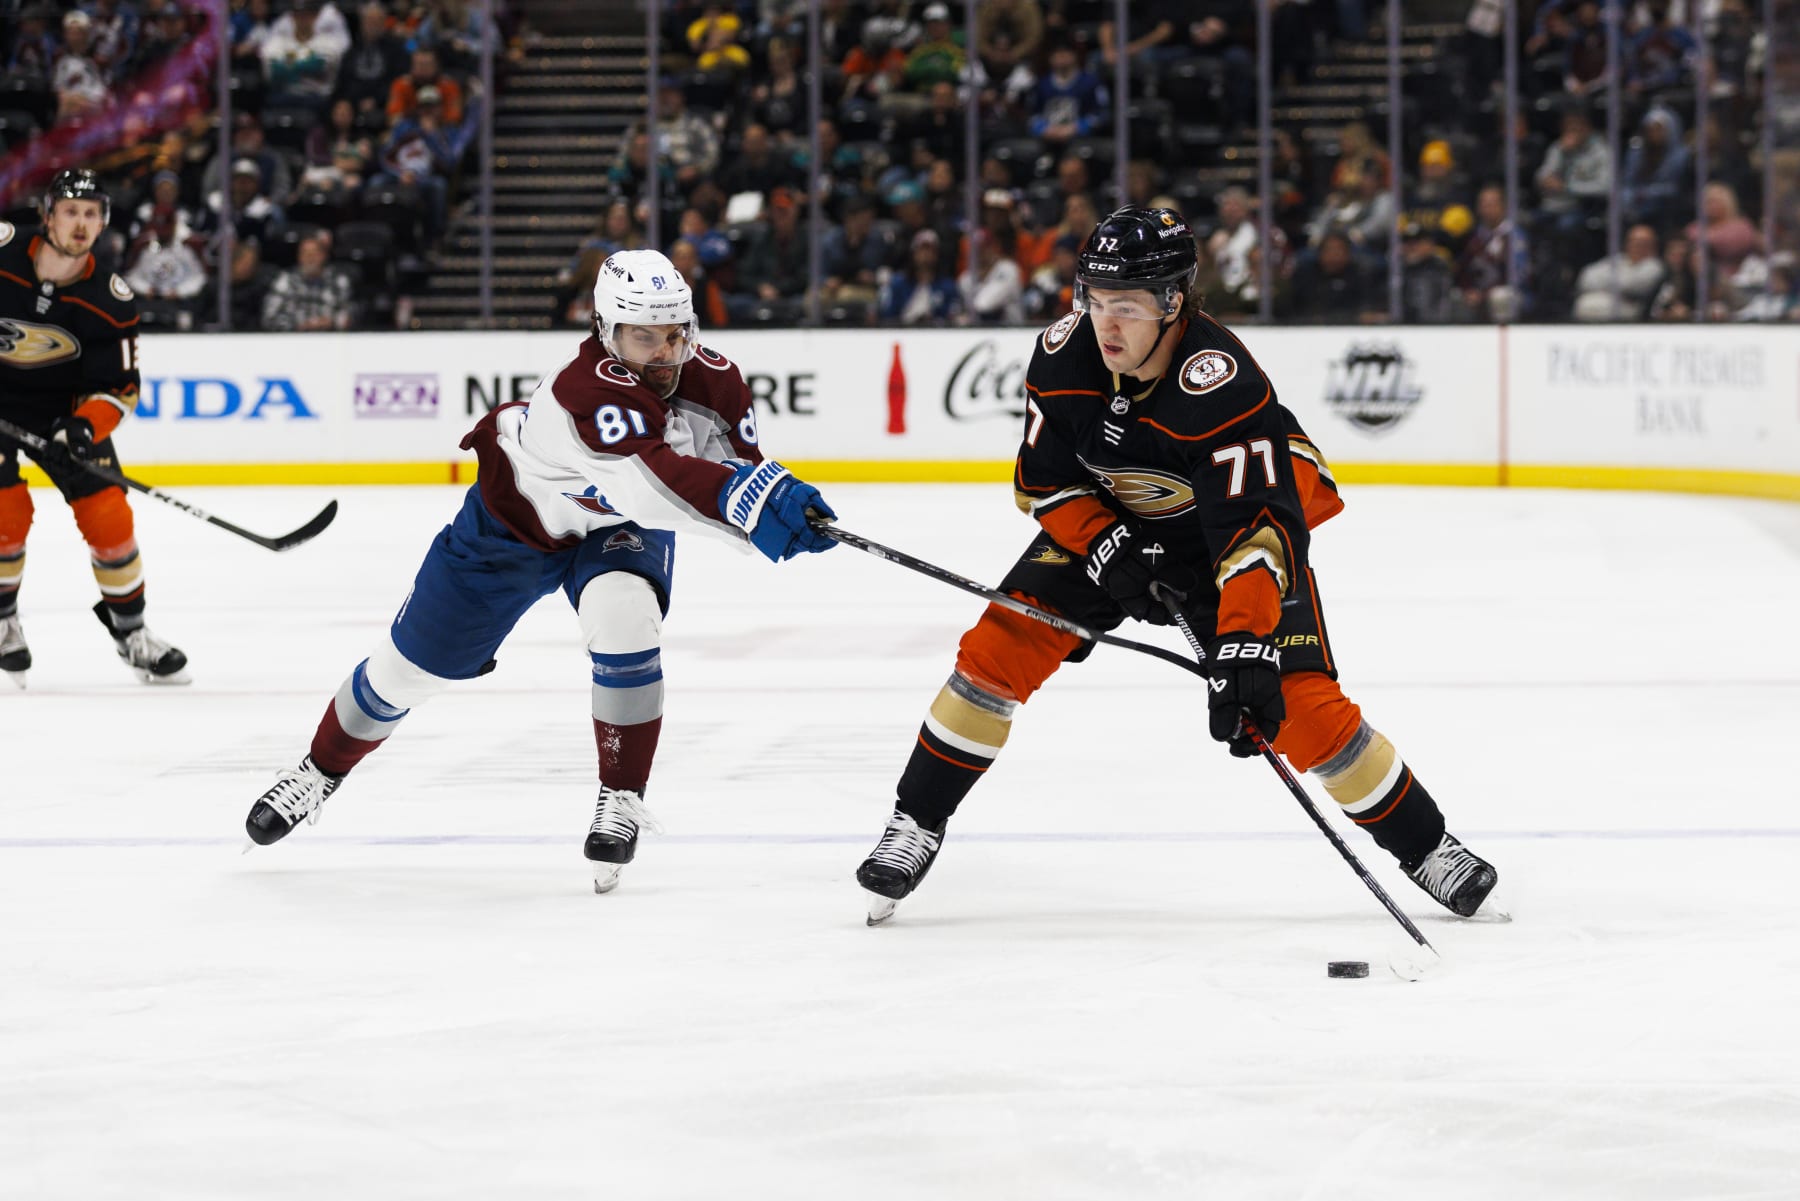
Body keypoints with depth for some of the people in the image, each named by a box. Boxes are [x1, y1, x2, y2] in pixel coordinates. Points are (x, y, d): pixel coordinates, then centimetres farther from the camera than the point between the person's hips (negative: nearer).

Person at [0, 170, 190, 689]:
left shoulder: (111, 302, -16)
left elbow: (116, 389, -11)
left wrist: (84, 426, -31)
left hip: (63, 406, 2)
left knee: (107, 515, -3)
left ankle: (130, 631, 16)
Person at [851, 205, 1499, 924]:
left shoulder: (1222, 385, -37)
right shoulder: (1064, 354, -21)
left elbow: (1255, 522, -43)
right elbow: (1044, 479, -7)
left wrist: (1243, 644, -53)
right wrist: (1105, 546, -23)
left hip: (1223, 525, -4)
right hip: (1105, 522, 4)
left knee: (1299, 704, -15)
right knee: (1000, 648, -11)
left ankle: (1422, 845, 3)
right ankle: (916, 824, 4)